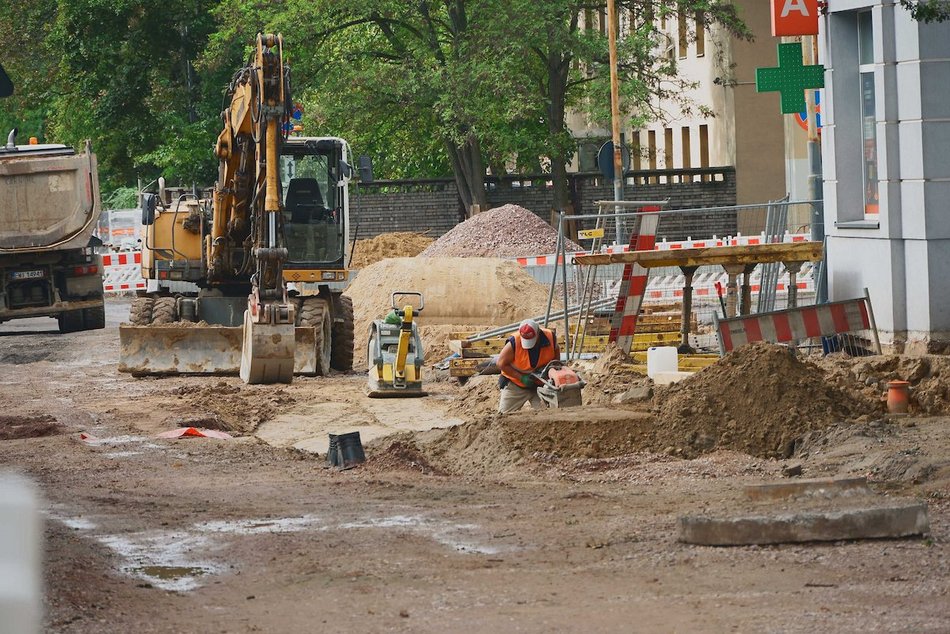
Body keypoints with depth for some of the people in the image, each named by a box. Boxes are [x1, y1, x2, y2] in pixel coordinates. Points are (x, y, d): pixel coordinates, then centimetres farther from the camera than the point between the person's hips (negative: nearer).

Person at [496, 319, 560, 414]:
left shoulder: (550, 337, -19)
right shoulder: (514, 343, -28)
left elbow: (556, 355, 4)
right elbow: (501, 364, -17)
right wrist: (522, 378, -21)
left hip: (540, 384, 2)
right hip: (515, 385, -2)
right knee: (505, 414, 2)